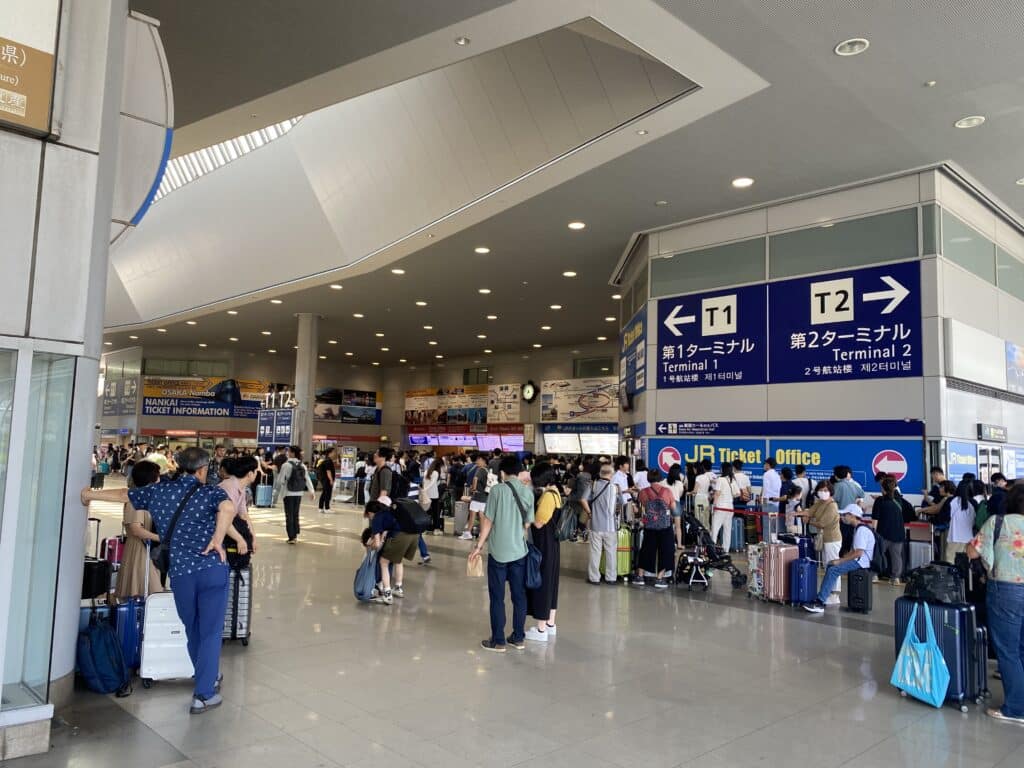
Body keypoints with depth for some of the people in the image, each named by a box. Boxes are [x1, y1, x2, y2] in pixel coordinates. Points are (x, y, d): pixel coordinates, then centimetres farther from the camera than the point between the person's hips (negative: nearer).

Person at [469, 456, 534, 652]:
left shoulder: (497, 490, -9)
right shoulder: (528, 492, 3)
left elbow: (488, 521, -7)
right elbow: (527, 524, 6)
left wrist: (479, 546, 2)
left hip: (498, 551, -4)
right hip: (519, 551, 4)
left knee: (497, 597, 5)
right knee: (519, 596, 12)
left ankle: (498, 641, 8)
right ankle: (518, 638, 20)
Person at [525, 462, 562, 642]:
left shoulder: (547, 496, -21)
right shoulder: (554, 492, 9)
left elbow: (538, 523, -19)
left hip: (544, 547, -10)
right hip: (551, 545, 10)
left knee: (540, 583, -1)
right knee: (549, 582, 17)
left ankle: (541, 630, 7)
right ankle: (550, 624, 27)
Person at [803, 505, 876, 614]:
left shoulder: (862, 530, -17)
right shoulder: (857, 528, 17)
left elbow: (858, 553, -24)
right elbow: (853, 550, 20)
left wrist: (840, 561, -19)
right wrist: (840, 559, 7)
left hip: (862, 561, -11)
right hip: (857, 560, 11)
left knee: (833, 570, -21)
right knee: (831, 565, 7)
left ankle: (819, 603, -23)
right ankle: (822, 598, 1)